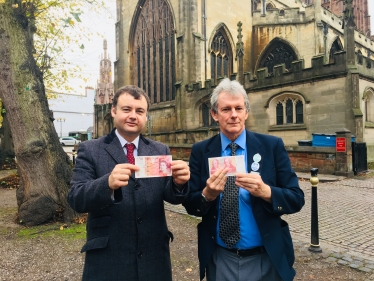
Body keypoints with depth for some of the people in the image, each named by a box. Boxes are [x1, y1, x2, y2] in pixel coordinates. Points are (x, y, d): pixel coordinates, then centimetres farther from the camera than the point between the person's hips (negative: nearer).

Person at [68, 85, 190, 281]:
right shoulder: (90, 150, -5)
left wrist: (178, 182, -26)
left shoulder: (161, 151, 2)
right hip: (107, 261, -2)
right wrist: (108, 183, -34)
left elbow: (172, 196, -3)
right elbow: (75, 199, -14)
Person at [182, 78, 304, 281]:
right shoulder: (200, 151, -5)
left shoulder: (272, 146, -8)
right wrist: (207, 194, -25)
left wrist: (265, 191, -28)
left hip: (266, 259, 0)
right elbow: (190, 204, -4)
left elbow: (296, 198, -9)